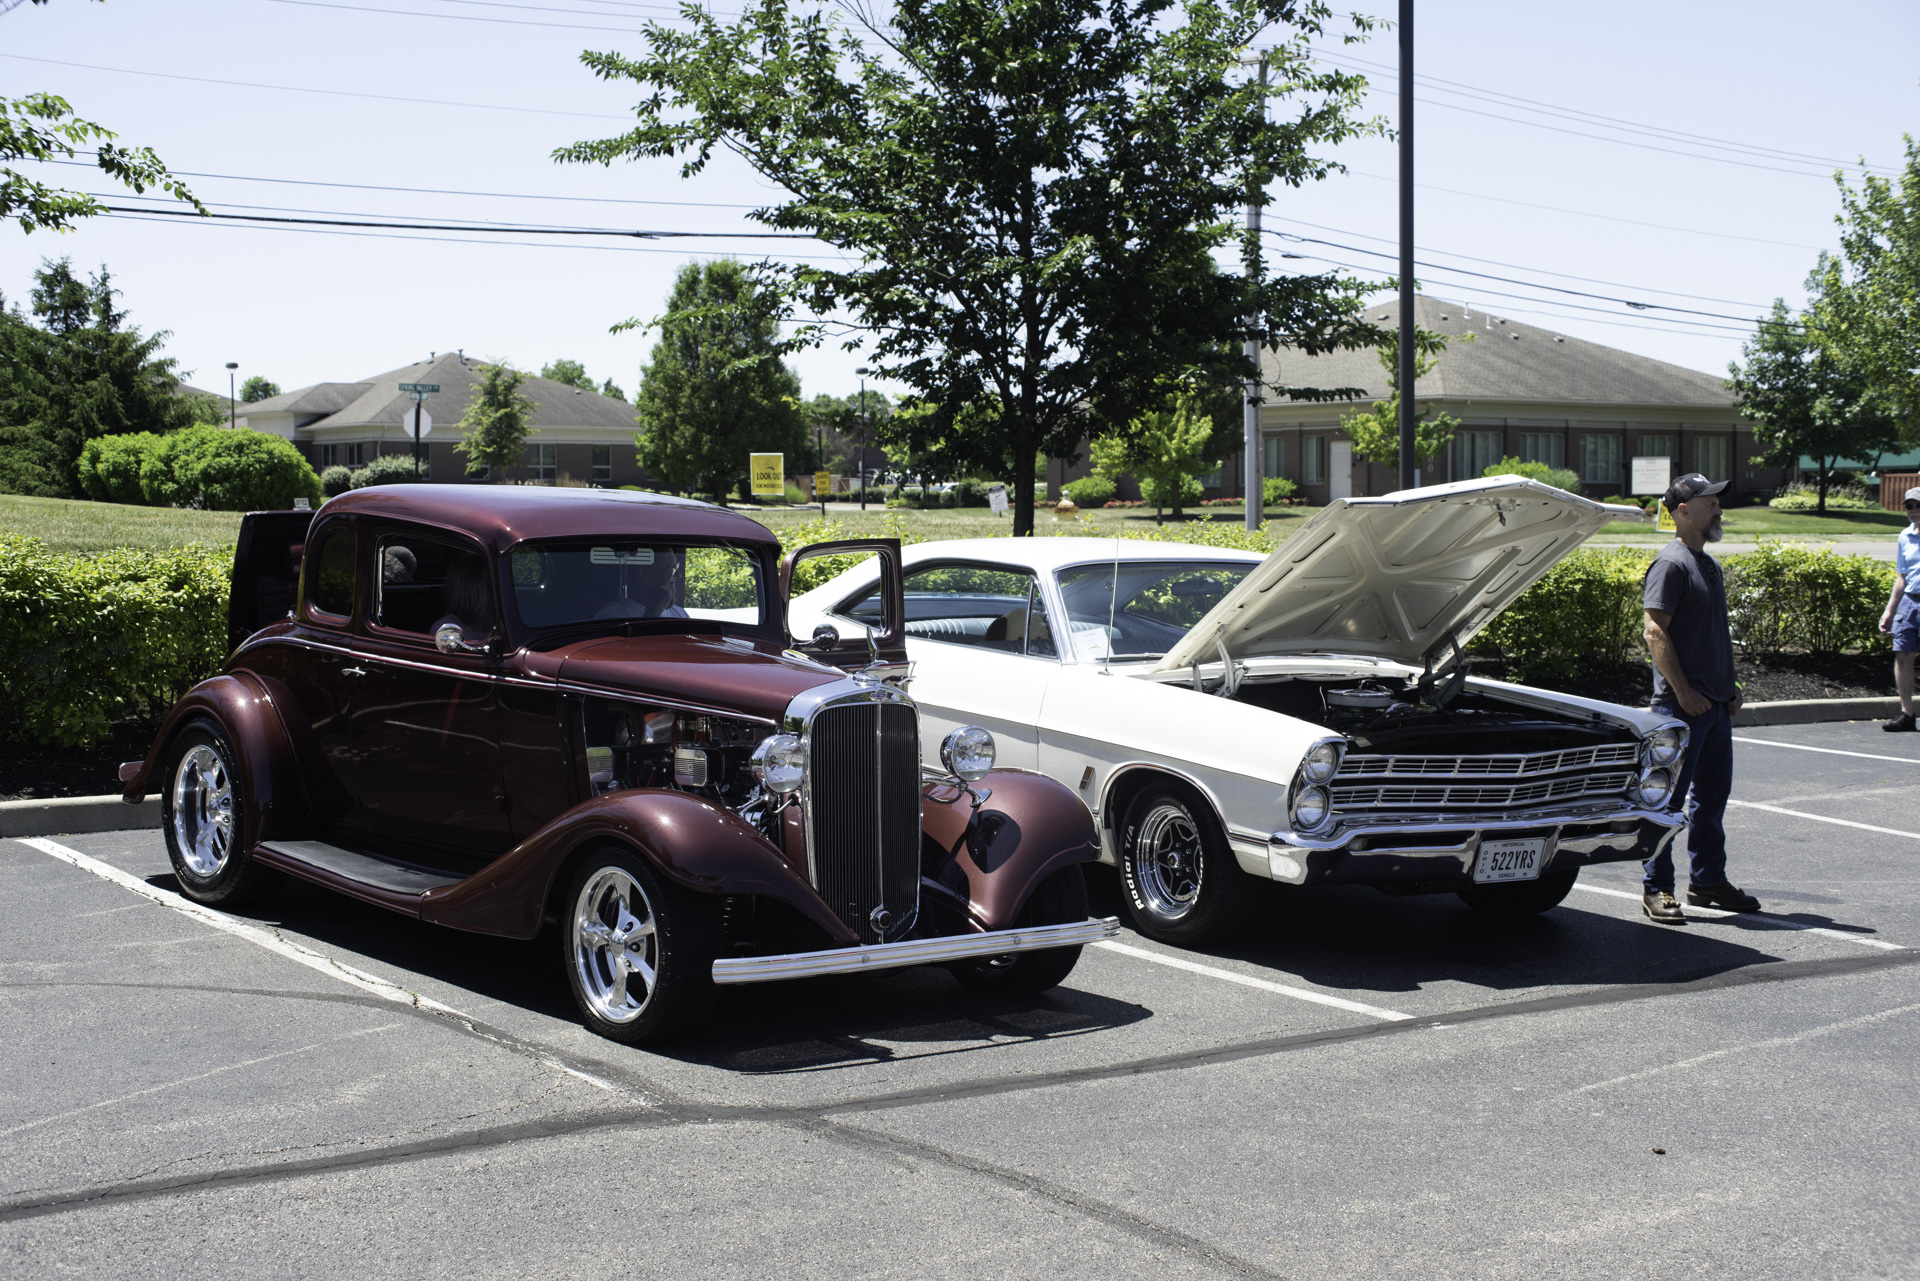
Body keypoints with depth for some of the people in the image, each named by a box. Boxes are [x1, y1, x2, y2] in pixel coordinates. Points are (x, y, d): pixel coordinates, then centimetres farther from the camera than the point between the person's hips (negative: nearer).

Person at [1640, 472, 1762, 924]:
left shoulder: (1708, 565, 17)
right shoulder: (1670, 564, -12)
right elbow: (1655, 633, -17)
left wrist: (1729, 687, 17)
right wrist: (1683, 691, -20)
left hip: (1715, 702, 9)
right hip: (1682, 703, -9)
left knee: (1713, 793, 14)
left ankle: (1707, 881, 24)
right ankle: (1656, 888, 1)